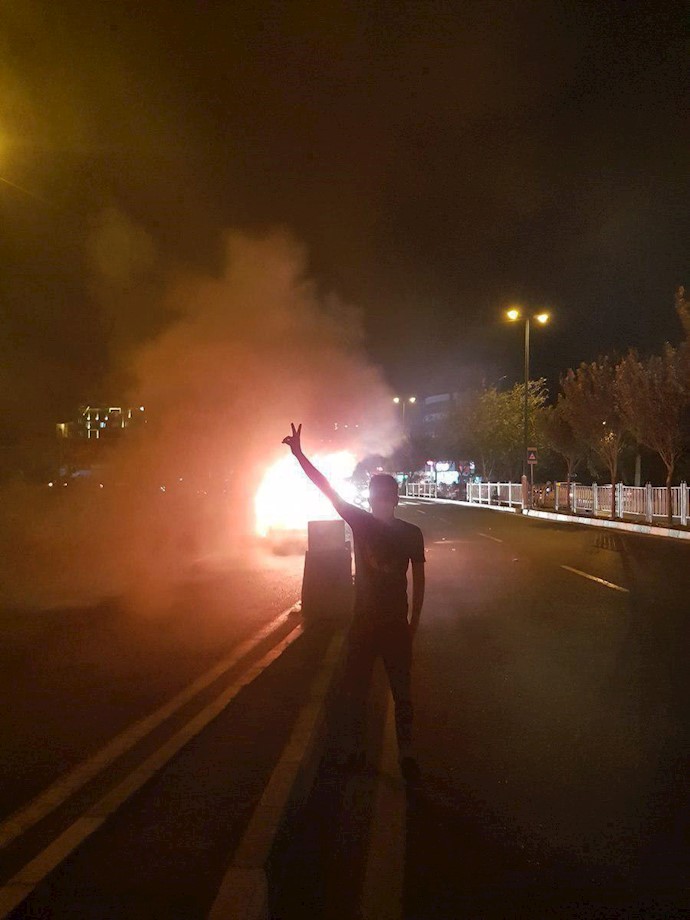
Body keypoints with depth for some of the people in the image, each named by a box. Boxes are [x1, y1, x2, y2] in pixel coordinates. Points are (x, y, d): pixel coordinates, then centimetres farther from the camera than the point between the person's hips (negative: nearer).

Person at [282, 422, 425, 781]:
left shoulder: (411, 533, -3)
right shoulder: (360, 522, -3)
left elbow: (419, 579, 3)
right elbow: (326, 488, -10)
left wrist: (414, 622, 2)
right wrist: (299, 453, -17)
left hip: (396, 624, -1)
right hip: (363, 622, 1)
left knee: (401, 692, 6)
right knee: (357, 689, 11)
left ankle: (406, 754, 19)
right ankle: (357, 748, 27)